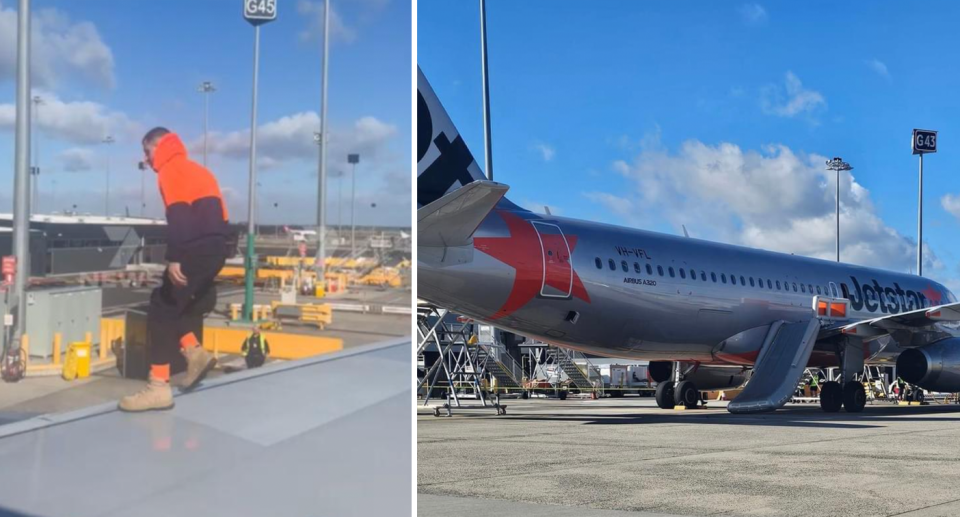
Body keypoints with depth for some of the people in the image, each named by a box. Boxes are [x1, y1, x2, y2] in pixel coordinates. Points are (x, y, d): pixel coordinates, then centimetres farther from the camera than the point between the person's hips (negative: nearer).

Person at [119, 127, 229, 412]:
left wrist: (174, 259, -24)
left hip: (195, 250, -9)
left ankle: (158, 387, -10)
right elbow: (218, 216, 22)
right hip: (214, 249, 9)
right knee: (174, 303, 21)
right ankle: (195, 353, 12)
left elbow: (178, 216, -17)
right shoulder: (197, 170, 25)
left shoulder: (171, 170, -3)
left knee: (162, 310, -6)